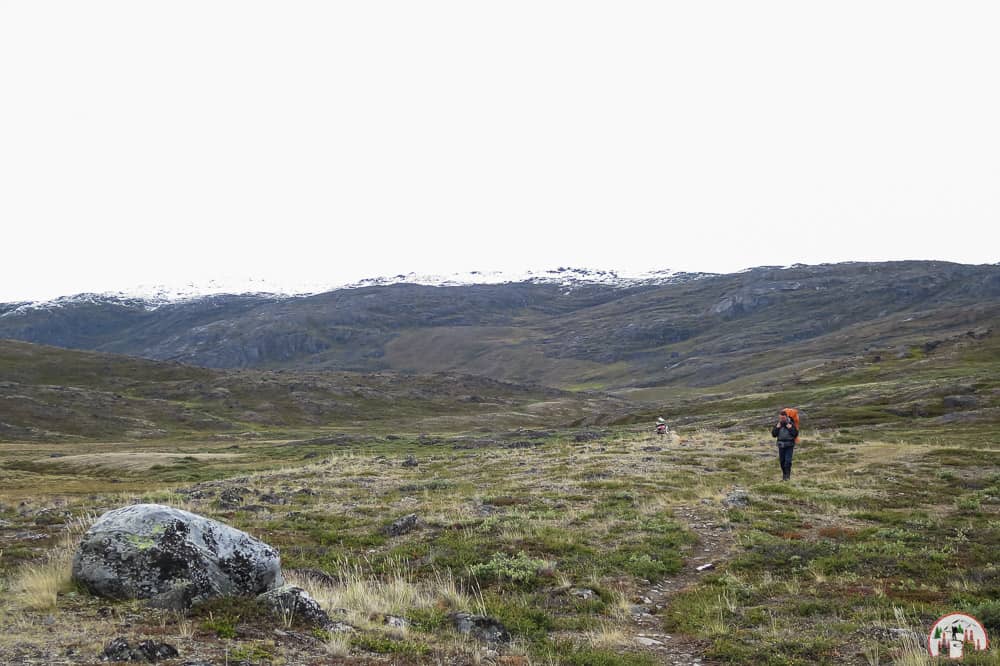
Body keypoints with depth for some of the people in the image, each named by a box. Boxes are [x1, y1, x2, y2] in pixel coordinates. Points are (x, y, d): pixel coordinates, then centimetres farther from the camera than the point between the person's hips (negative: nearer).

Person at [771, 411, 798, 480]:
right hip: (781, 445, 3)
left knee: (788, 460, -12)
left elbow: (795, 434, -12)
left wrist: (789, 427, -19)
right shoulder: (778, 424, 3)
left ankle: (787, 475, -6)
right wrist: (778, 426, -13)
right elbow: (773, 434, -4)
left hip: (789, 445, -3)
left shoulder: (791, 424, -5)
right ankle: (784, 474, 24)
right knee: (782, 460, 8)